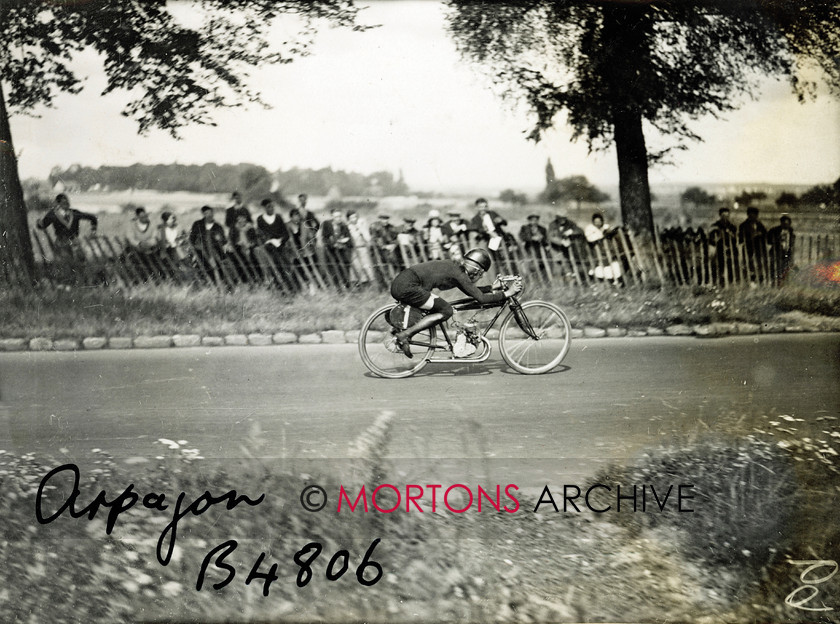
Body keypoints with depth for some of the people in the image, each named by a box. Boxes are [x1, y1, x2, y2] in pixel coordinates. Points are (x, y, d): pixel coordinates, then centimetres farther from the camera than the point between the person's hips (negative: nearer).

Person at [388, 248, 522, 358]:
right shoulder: (459, 275, -8)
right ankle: (403, 335, -9)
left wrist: (492, 288, 28)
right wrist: (507, 293, -3)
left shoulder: (455, 268, 19)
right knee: (446, 310, -8)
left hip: (399, 283, 10)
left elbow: (472, 291, 32)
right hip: (407, 287, -10)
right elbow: (481, 298, -10)